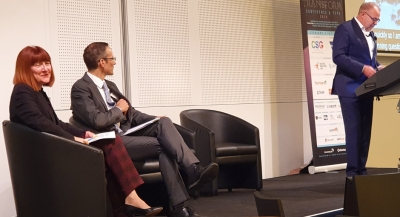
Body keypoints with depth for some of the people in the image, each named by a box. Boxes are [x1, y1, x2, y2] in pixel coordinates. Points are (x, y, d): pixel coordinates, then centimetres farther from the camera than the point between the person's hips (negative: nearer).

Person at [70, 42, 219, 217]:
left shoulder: (110, 85, 20)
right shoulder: (81, 88, -8)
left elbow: (131, 113, 21)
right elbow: (96, 120, -22)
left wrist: (157, 120, 4)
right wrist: (118, 109, -4)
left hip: (126, 133, 8)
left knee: (163, 123, -19)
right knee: (162, 145, -23)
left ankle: (193, 170, -33)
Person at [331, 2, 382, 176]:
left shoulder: (370, 34, 19)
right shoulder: (345, 29, -7)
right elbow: (338, 56, -17)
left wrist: (377, 67, 1)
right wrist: (363, 69, -23)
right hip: (350, 88, -8)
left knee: (365, 130, 7)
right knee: (354, 130, -7)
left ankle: (361, 169, 13)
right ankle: (352, 171, -1)